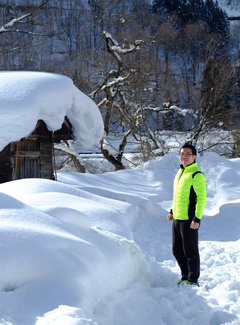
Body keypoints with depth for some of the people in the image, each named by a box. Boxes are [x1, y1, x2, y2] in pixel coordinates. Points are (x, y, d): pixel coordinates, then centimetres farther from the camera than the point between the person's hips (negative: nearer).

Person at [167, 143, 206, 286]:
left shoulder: (197, 175, -14)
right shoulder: (180, 172, 14)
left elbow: (202, 198, -17)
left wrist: (197, 218, -21)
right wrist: (172, 211, 22)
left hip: (189, 221, -9)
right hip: (177, 219, 9)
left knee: (190, 251, 1)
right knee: (177, 250, 16)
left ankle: (193, 280, 14)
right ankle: (185, 275, 30)